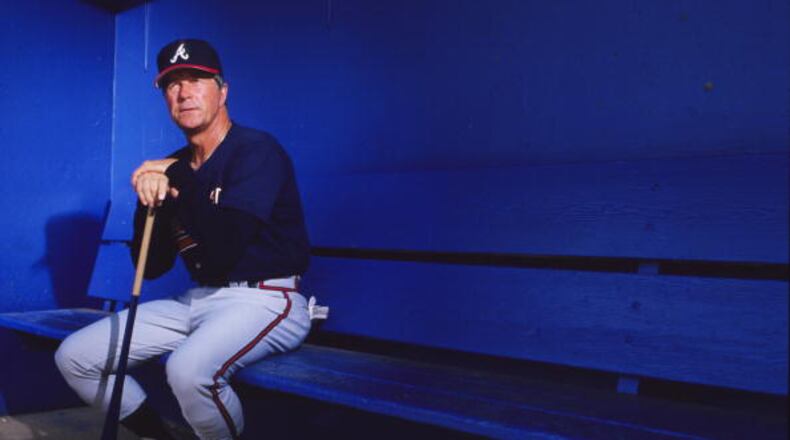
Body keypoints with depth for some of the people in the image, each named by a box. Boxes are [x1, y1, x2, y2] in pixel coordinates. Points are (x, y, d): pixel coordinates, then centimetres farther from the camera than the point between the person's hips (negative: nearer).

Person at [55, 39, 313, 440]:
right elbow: (152, 267, 8)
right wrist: (151, 201, -9)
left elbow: (224, 247, -23)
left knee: (188, 368, -37)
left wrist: (182, 181, -15)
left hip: (265, 299, -7)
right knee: (74, 356, 3)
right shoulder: (171, 168, 10)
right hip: (200, 299, 8)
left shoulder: (257, 150, -11)